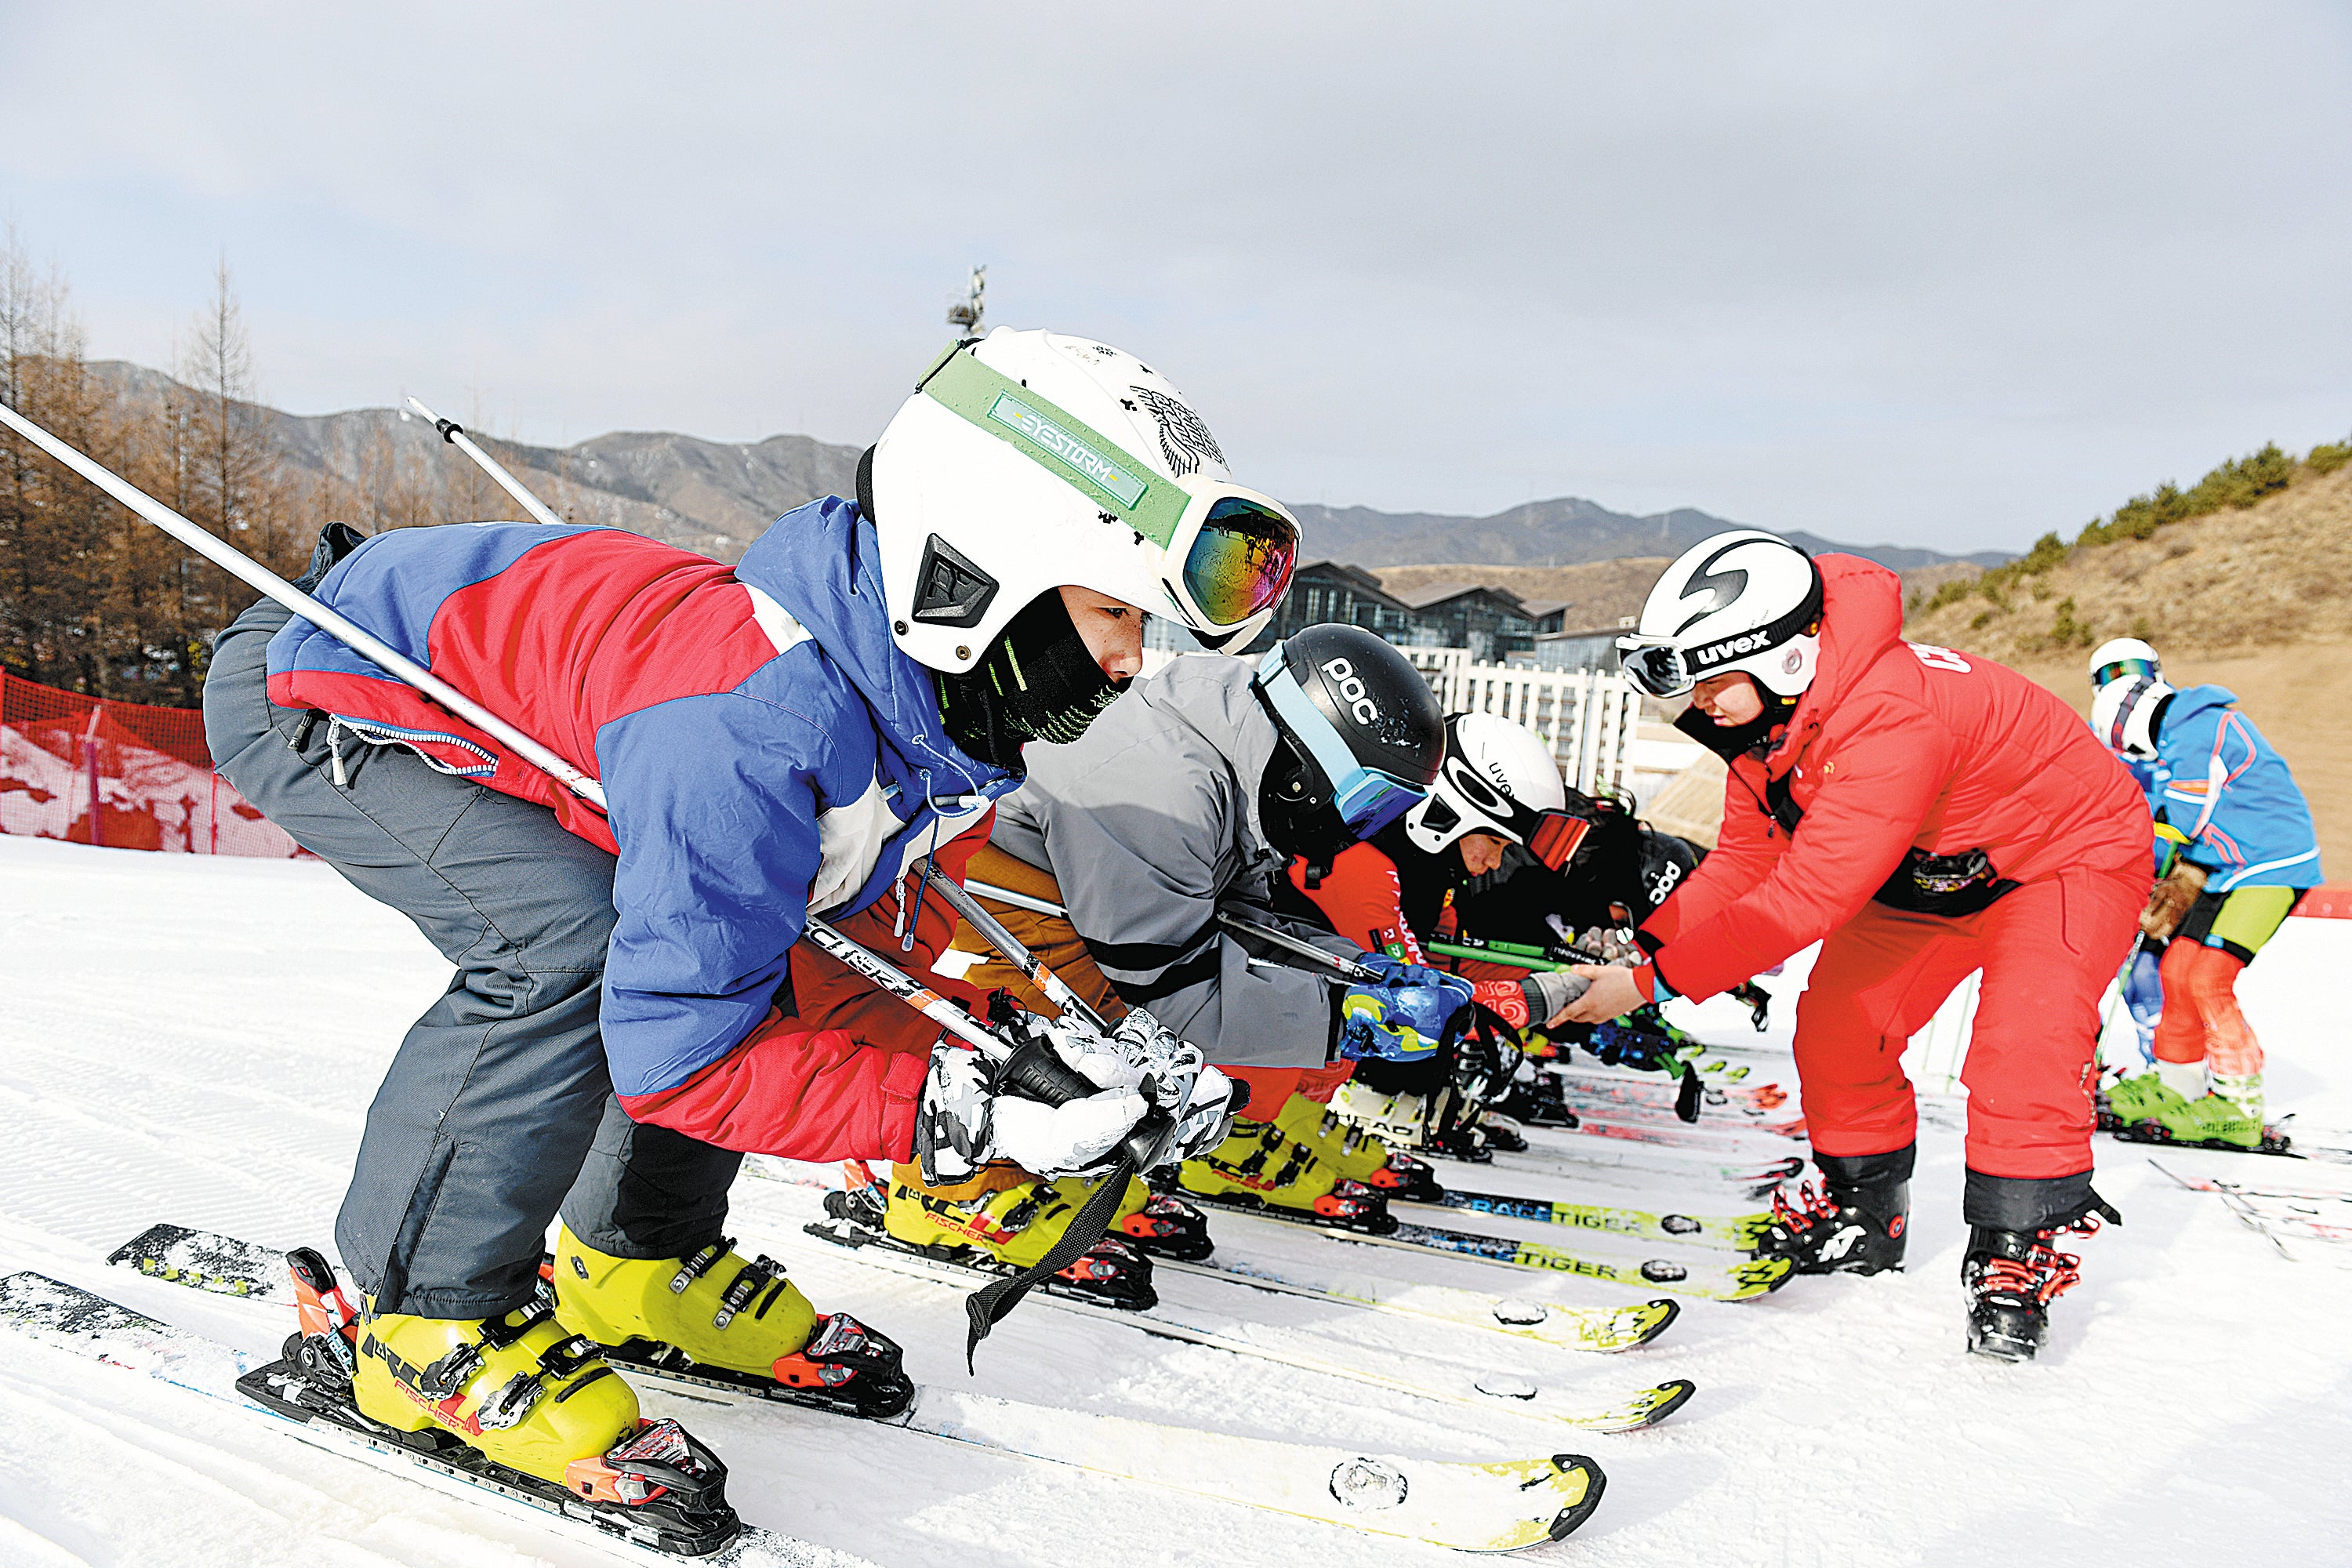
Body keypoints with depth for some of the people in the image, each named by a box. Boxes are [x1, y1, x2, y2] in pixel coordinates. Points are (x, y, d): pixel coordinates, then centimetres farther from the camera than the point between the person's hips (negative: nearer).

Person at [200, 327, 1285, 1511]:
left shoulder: (939, 705, -12)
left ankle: (638, 1261, 15)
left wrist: (1040, 1042, -16)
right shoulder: (757, 727, -41)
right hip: (299, 700, -8)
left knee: (749, 935, 0)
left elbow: (857, 934, -3)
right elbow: (680, 1056, -34)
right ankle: (432, 1323, -8)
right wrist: (962, 1112, -36)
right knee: (570, 938, -30)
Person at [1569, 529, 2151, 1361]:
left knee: (2021, 1043, -25)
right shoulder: (1767, 716, -13)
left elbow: (1807, 898, -42)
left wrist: (1653, 981, -40)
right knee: (1837, 1025, -2)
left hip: (2072, 854, -7)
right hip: (1929, 869, 8)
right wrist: (1639, 946, -19)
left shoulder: (1892, 716, -41)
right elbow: (1742, 867, -6)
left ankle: (2015, 1257, -6)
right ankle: (1866, 1213, 17)